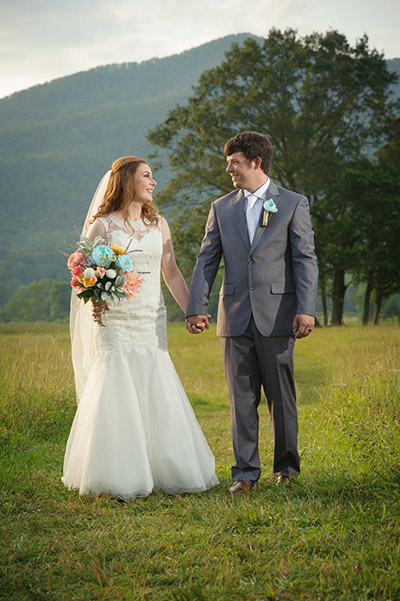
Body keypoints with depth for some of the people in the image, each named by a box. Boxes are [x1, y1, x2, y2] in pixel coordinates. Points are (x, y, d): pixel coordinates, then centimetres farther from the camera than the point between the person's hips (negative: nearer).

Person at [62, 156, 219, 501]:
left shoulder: (158, 225, 12)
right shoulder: (102, 226, 1)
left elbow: (172, 274, 13)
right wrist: (93, 302, -18)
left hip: (151, 323, 3)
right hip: (114, 322, -3)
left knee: (158, 395, 0)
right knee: (115, 397, -5)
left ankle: (162, 471, 11)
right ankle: (118, 477, 4)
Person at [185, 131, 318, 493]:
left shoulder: (293, 204, 5)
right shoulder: (221, 208, 13)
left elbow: (305, 259, -1)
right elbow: (207, 260, 11)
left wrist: (306, 309, -12)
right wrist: (196, 307, 0)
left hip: (277, 314, -2)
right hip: (235, 317, 3)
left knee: (281, 395, 4)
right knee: (242, 397, 3)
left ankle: (287, 465, 20)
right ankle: (246, 472, 9)